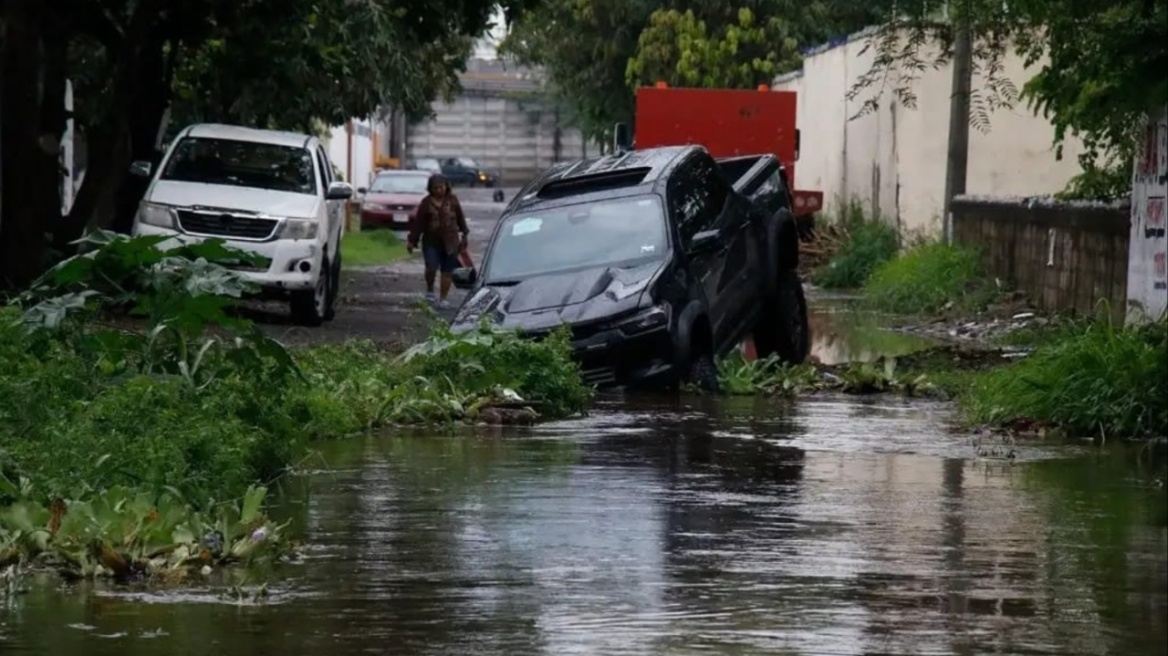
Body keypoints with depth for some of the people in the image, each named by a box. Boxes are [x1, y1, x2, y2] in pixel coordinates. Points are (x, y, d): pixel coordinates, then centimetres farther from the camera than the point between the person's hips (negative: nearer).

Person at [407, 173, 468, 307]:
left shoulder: (452, 200, 1)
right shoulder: (426, 203, -2)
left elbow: (460, 218, 11)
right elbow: (418, 223, -1)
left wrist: (464, 234, 12)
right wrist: (412, 241, -1)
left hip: (450, 242, 2)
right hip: (431, 242, -1)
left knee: (447, 271, 3)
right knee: (432, 267, -16)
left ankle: (443, 299, 11)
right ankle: (430, 290, 11)